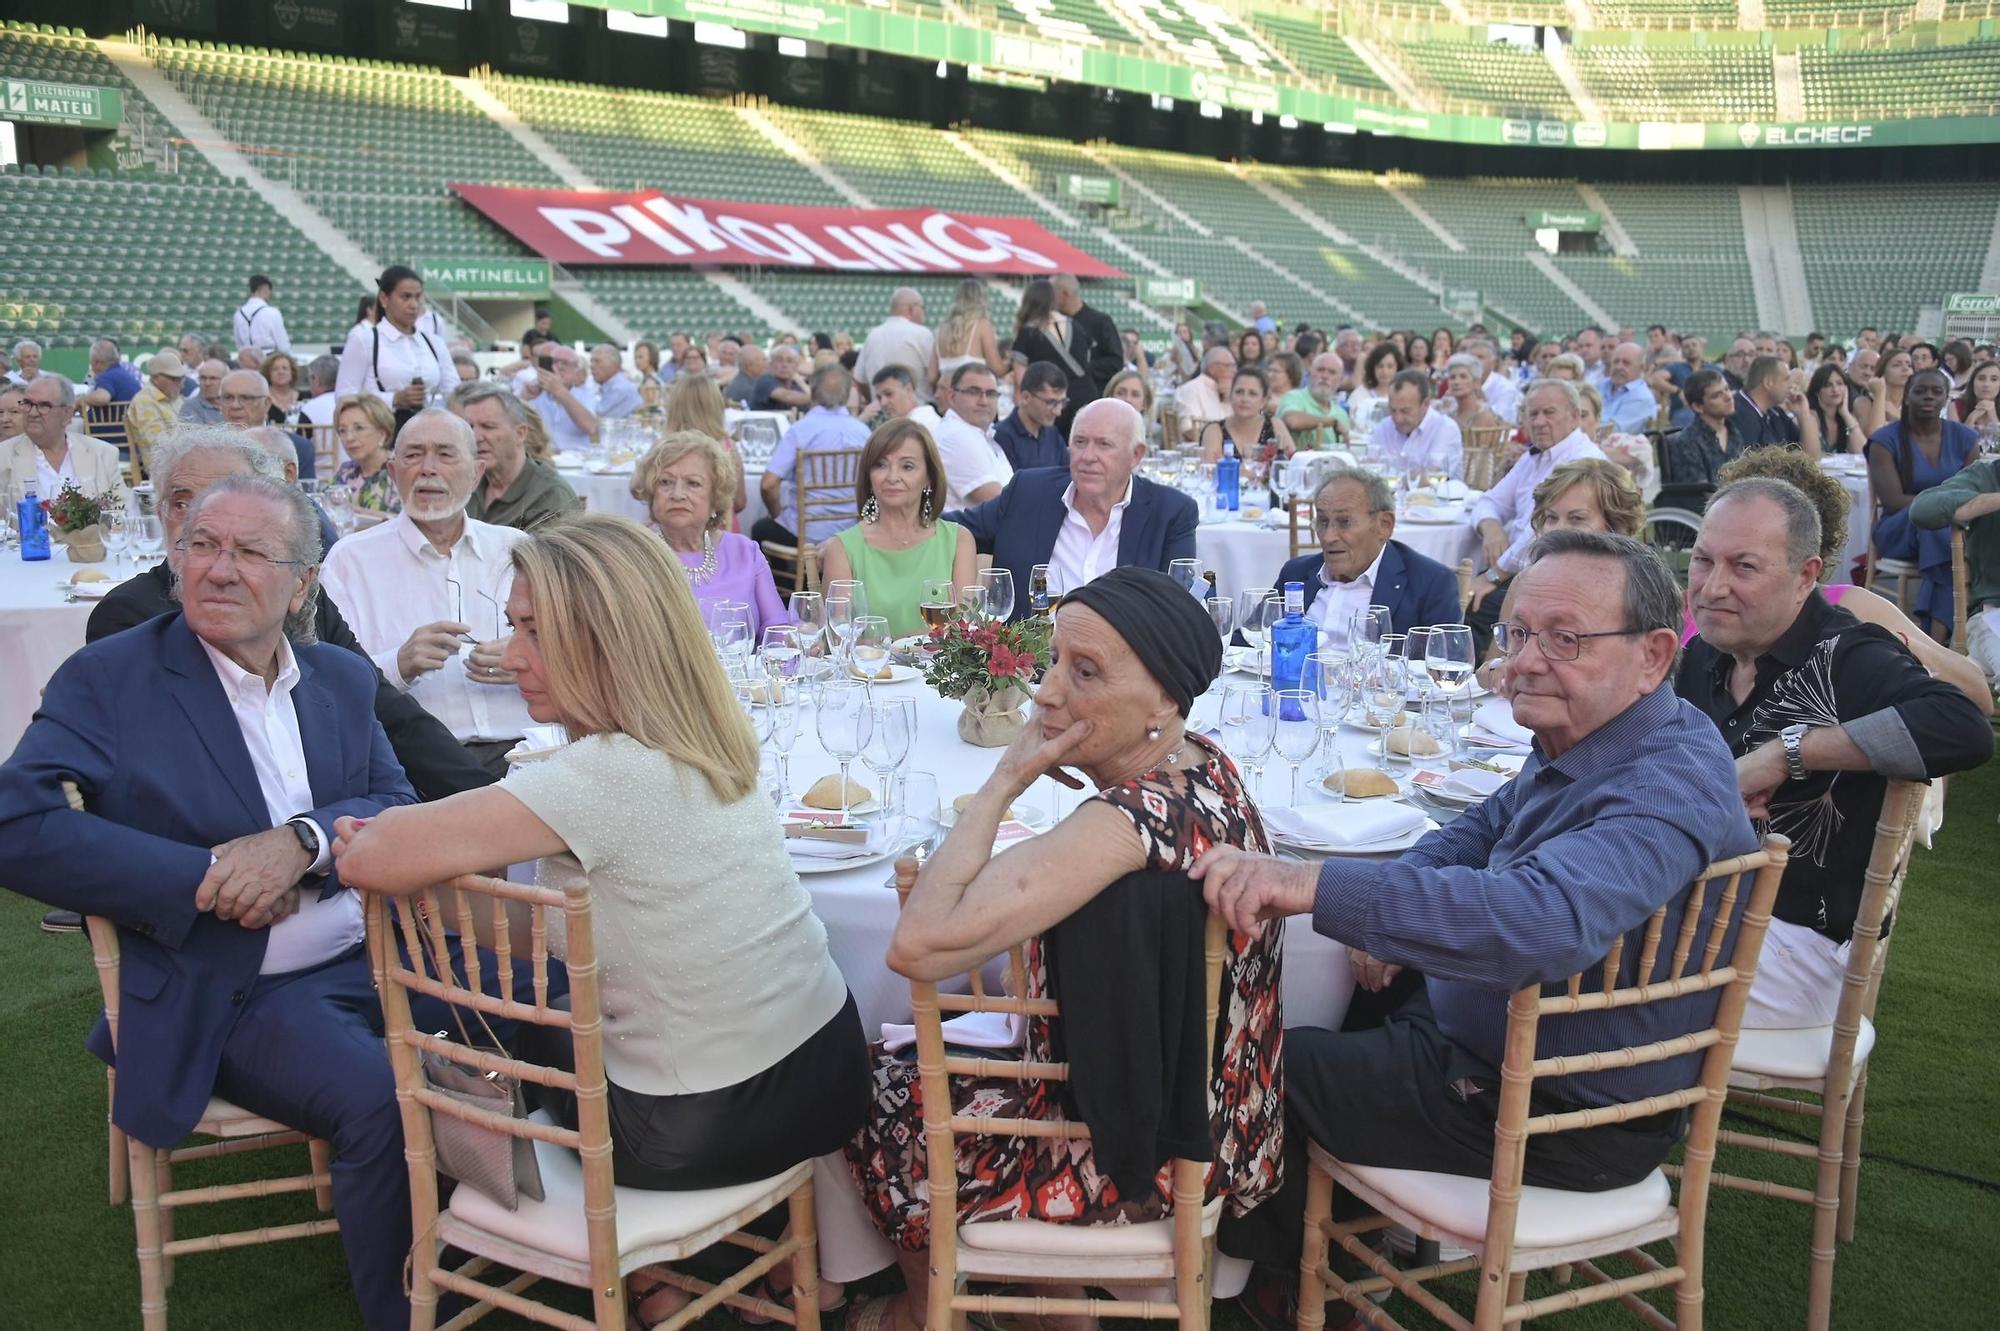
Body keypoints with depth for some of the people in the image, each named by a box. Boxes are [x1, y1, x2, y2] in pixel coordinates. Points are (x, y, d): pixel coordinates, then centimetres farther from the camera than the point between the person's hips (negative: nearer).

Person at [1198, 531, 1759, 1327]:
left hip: (1565, 1118, -9)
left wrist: (1314, 886, -58)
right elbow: (1486, 828, 15)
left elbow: (1543, 919, -52)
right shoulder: (1586, 740, -1)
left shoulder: (1665, 791, -33)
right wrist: (1396, 914, -4)